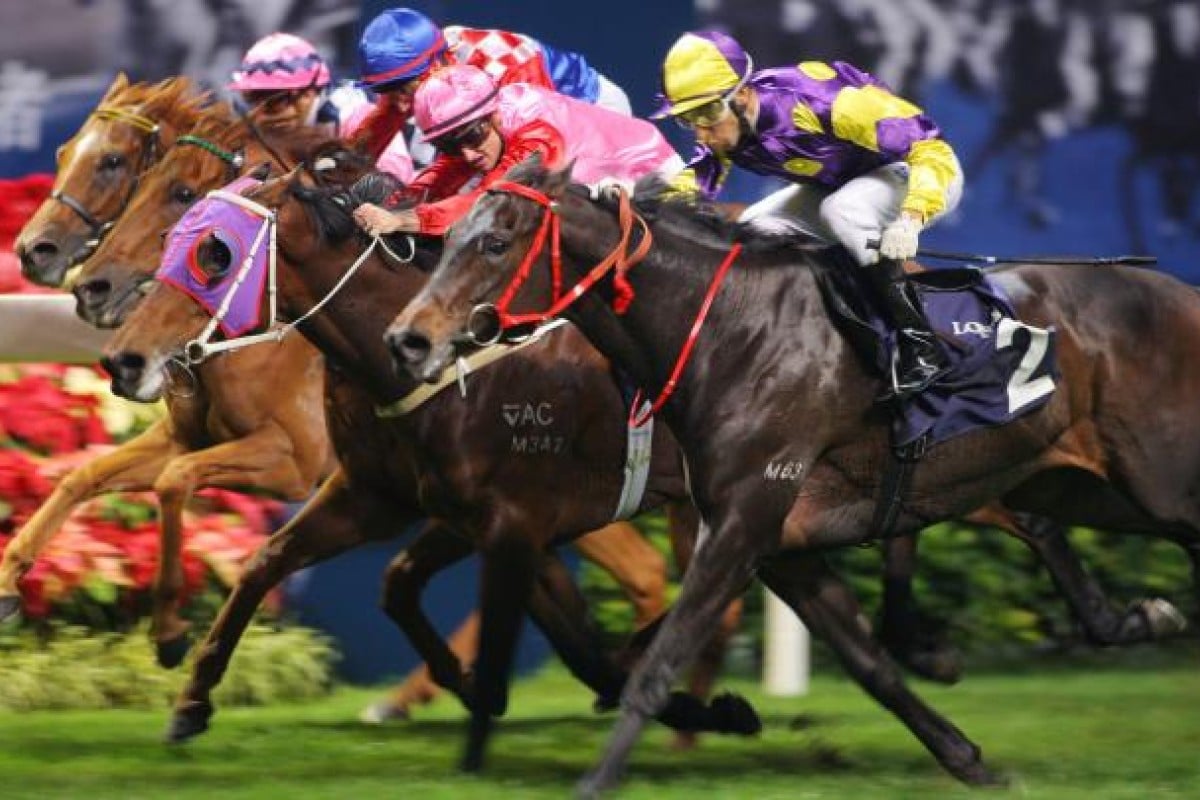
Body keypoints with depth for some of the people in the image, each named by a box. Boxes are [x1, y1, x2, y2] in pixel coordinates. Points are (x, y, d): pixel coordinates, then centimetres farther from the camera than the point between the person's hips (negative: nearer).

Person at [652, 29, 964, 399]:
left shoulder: (815, 102, -37)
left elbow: (932, 148, -35)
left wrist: (910, 219, -50)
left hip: (923, 174, -8)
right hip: (844, 184, 8)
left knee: (843, 211, -35)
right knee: (754, 230, -5)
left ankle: (920, 344, -29)